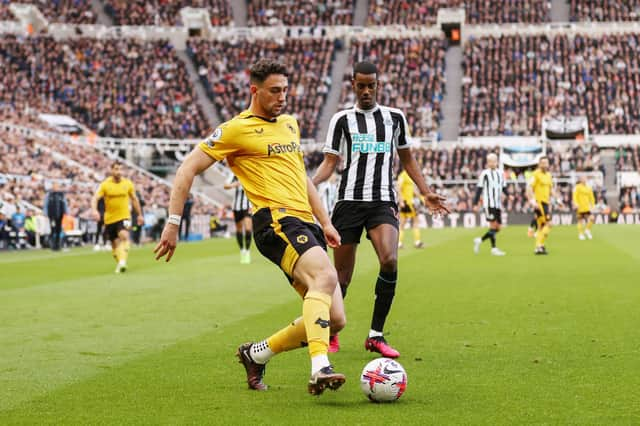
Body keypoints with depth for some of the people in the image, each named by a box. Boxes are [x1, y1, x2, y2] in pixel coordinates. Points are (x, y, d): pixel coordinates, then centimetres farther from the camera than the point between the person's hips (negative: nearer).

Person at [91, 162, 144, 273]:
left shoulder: (128, 183, 1)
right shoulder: (105, 184, -5)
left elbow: (134, 199, 13)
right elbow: (95, 198, -14)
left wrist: (140, 215, 16)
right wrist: (94, 210, -33)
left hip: (124, 216, -1)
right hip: (110, 218, 1)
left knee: (124, 235, -26)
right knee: (115, 243, 8)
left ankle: (123, 261, -32)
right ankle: (119, 263, 25)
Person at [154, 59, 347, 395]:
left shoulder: (290, 124, 22)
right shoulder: (237, 129, -1)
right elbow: (187, 170, -2)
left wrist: (325, 222, 25)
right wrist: (173, 223, -8)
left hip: (306, 225, 8)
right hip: (276, 220, -8)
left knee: (334, 320, 0)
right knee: (325, 277, -35)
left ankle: (256, 354, 17)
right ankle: (319, 369, -47)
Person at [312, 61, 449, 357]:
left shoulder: (395, 117, 14)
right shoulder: (342, 119, 8)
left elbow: (407, 158, 23)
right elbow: (330, 162, 4)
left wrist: (426, 193, 16)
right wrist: (309, 182, -14)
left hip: (383, 202, 1)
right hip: (349, 201, 0)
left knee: (390, 260, -24)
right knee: (342, 274, 1)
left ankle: (376, 335, -13)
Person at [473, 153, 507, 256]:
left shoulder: (500, 173, 14)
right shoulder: (484, 174, -4)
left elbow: (504, 187, 18)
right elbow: (479, 189, -3)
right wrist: (475, 204, -6)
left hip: (498, 204, 6)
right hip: (488, 204, -6)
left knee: (498, 227, 4)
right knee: (493, 225, -12)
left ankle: (479, 240, 18)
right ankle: (493, 248, -7)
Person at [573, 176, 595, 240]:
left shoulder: (588, 188, 11)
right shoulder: (578, 187, -4)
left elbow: (591, 197, 18)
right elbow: (575, 196, -10)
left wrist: (593, 205, 13)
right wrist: (575, 204, -21)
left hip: (587, 207, 4)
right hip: (580, 208, -4)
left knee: (591, 218, -9)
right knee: (580, 221, 1)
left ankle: (587, 230, 12)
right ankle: (581, 234, 12)